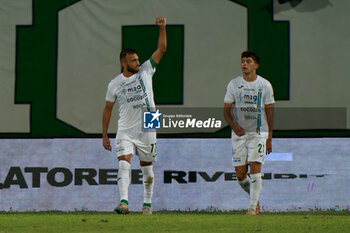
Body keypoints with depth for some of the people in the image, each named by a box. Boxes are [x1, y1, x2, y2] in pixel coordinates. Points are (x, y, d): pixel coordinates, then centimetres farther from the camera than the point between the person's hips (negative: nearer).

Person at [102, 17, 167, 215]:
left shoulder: (145, 71, 3)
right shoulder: (115, 84, 1)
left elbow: (161, 49, 0)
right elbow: (108, 109, 10)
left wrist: (162, 28, -12)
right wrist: (105, 135, 9)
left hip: (147, 130, 1)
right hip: (125, 131, -1)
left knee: (147, 169, 8)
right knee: (124, 163, -19)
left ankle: (147, 204, 23)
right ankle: (124, 202, -28)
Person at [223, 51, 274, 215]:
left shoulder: (265, 85, 2)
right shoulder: (233, 85, 4)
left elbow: (269, 111, 5)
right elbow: (226, 110, 5)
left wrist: (269, 138, 1)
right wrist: (234, 126, -15)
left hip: (259, 133, -2)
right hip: (239, 133, 2)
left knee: (255, 169, -14)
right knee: (240, 174, 0)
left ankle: (253, 206, -10)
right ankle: (254, 196, 26)